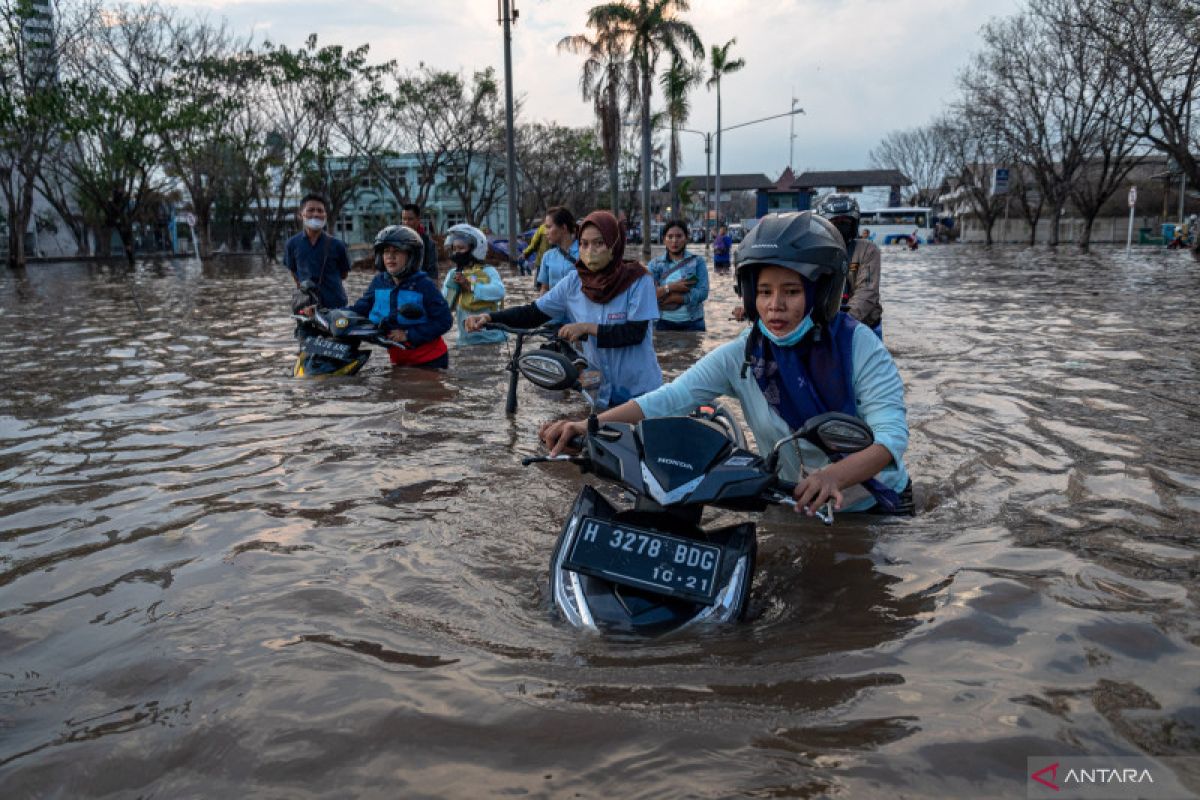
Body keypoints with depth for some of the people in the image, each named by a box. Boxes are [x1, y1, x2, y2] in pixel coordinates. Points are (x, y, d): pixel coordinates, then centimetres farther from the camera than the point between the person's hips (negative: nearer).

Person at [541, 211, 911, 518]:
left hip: (876, 506, -1)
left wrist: (835, 476, -47)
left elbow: (891, 434, -25)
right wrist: (588, 426, -36)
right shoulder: (739, 356, -11)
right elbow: (669, 397, -20)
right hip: (794, 509, 2)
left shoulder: (857, 344, -17)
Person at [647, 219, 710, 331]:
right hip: (663, 323, 1)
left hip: (692, 323, -1)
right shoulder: (655, 264, 5)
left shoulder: (697, 262, 0)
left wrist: (671, 299, -14)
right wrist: (670, 287, -19)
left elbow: (703, 293, -11)